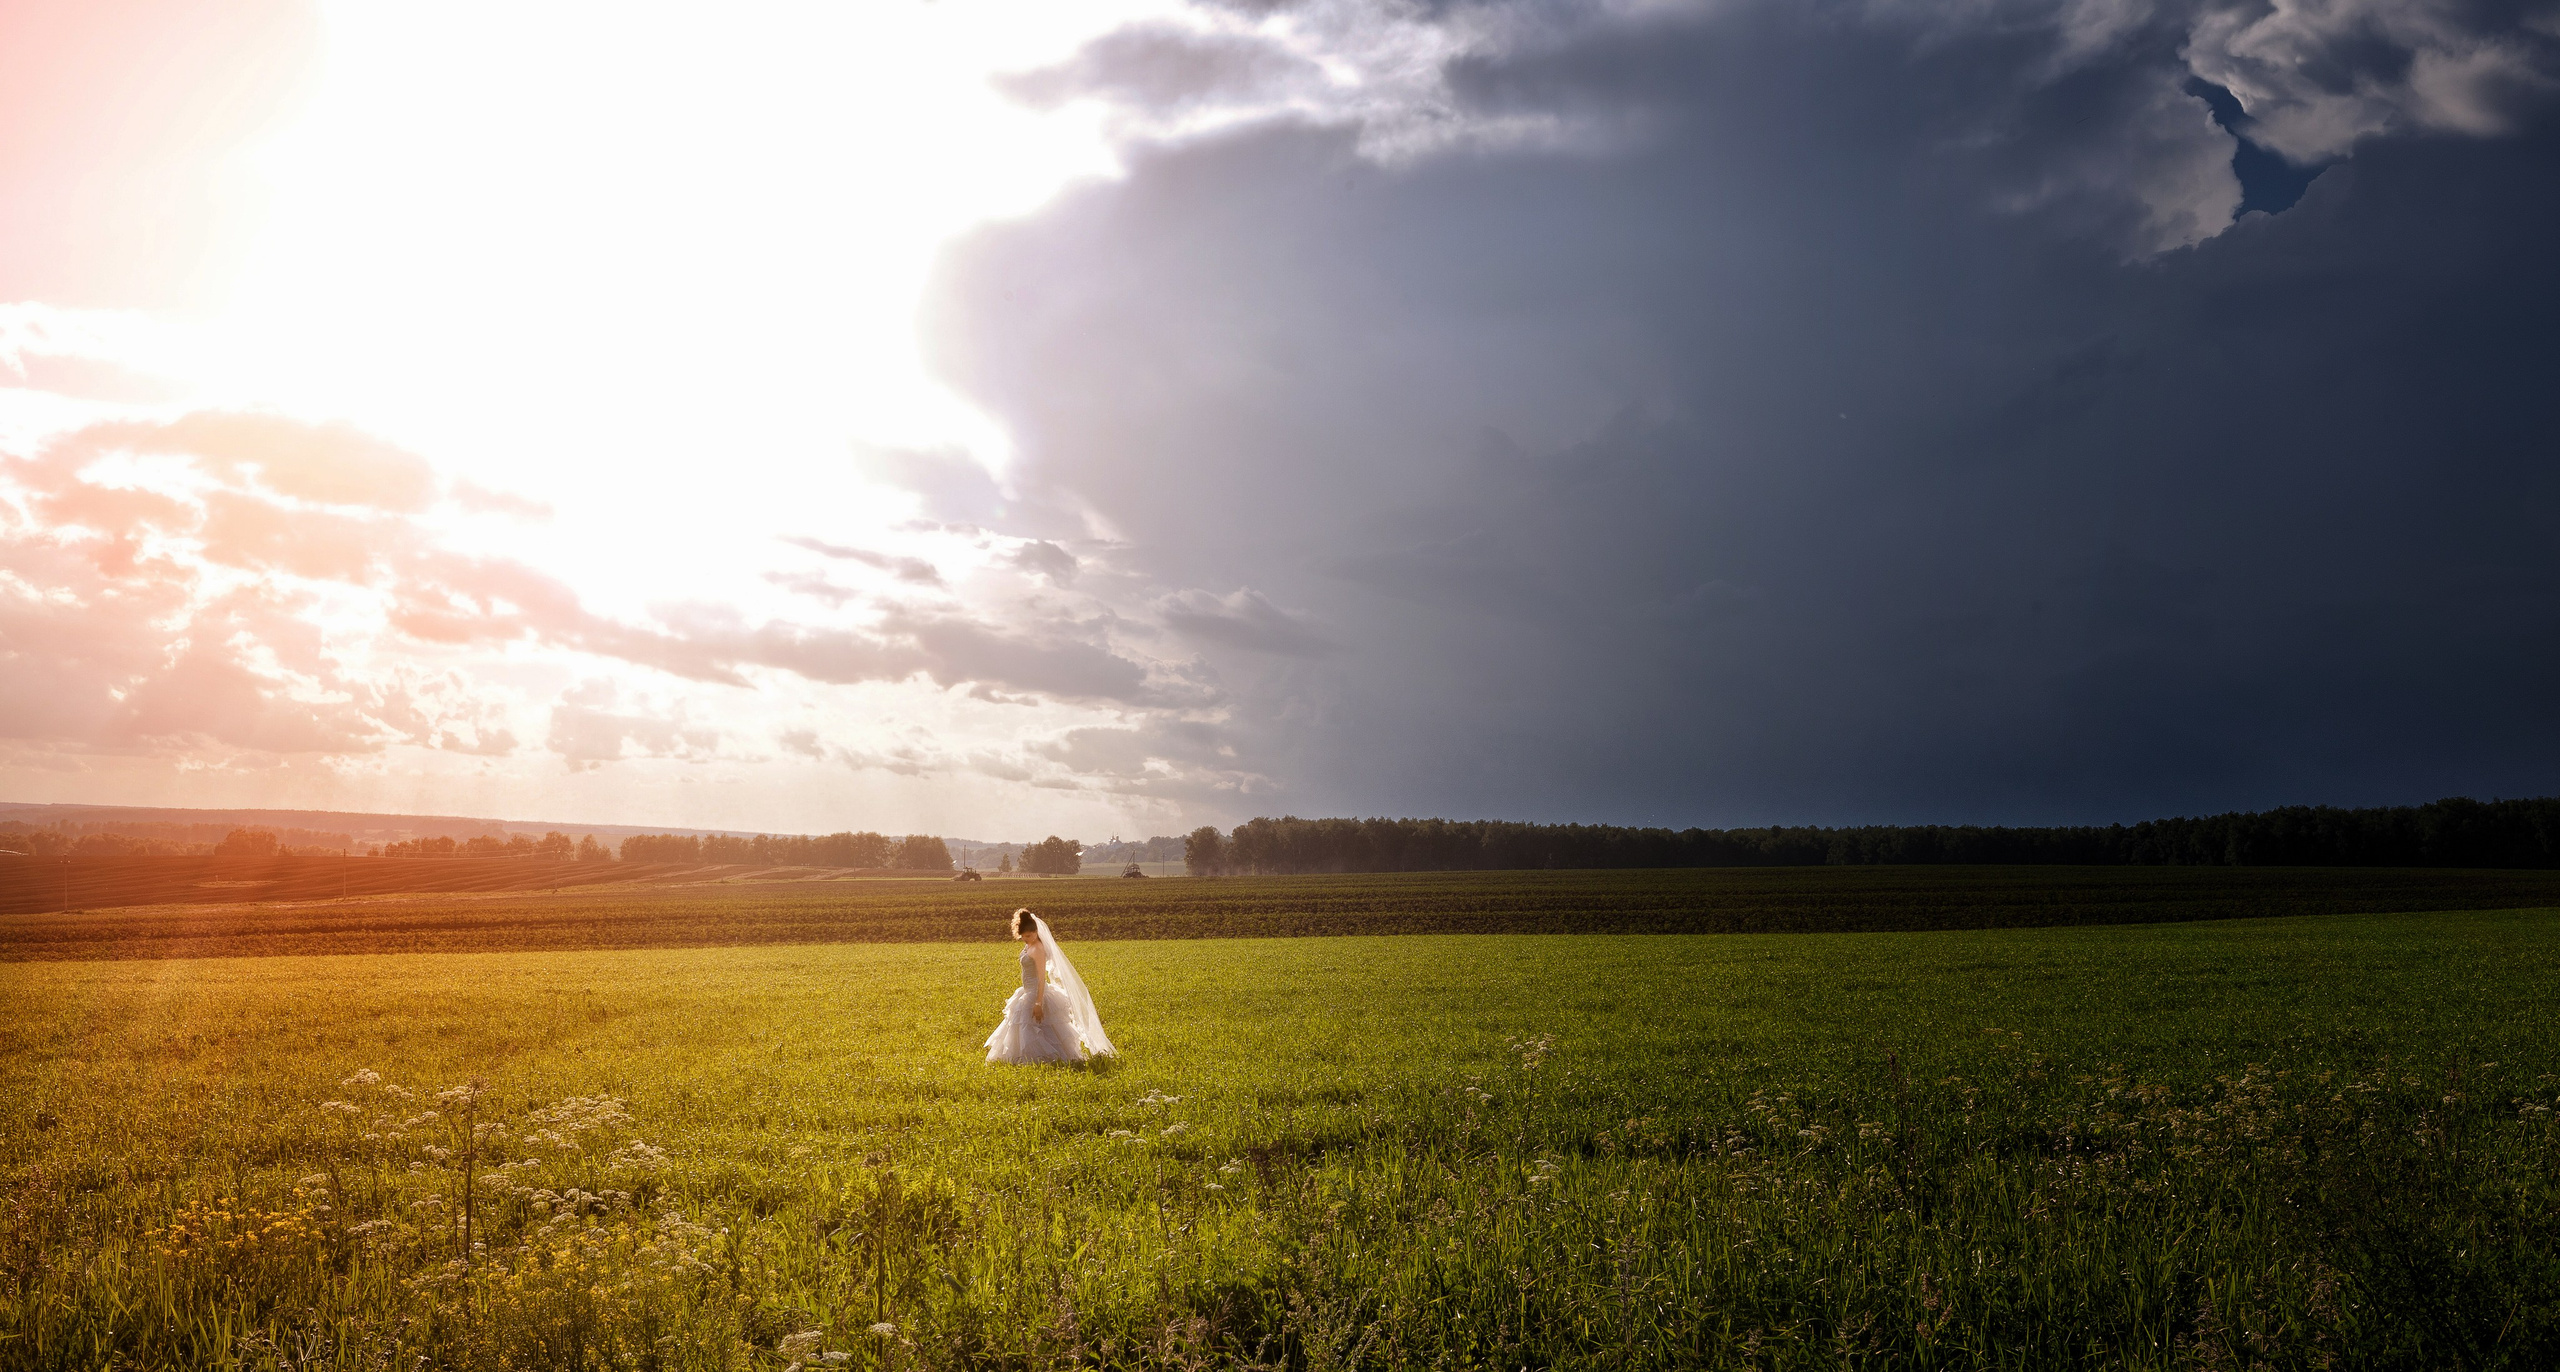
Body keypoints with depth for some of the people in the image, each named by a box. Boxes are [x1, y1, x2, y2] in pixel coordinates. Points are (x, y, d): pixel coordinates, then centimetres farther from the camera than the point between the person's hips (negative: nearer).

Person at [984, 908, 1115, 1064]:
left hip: (1037, 994, -10)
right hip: (1029, 993, 10)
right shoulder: (1029, 946, 7)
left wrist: (1038, 1003, -26)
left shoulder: (1037, 949, -22)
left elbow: (1042, 978, -24)